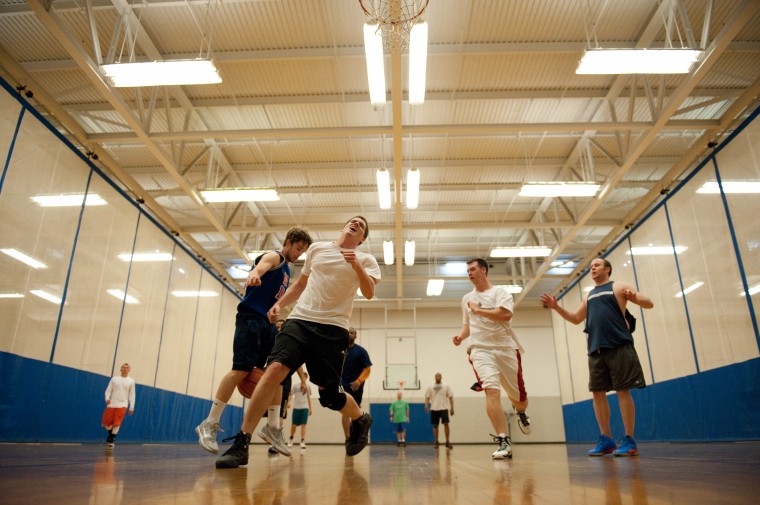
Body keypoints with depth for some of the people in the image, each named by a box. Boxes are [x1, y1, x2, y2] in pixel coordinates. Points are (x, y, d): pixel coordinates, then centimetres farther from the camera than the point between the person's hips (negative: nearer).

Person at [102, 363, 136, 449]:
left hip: (122, 405, -1)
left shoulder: (131, 381, 7)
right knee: (106, 422, 3)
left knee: (117, 423, -11)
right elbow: (108, 390, 7)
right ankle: (111, 434, 31)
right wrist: (107, 398, -13)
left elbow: (132, 395, 8)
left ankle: (111, 440, 3)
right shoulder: (114, 379, 8)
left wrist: (131, 407, 4)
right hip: (111, 404, 2)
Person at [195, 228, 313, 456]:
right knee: (241, 370, -14)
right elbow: (259, 267, -25)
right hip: (251, 318, -9)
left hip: (269, 323, 9)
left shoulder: (287, 269, 24)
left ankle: (273, 428, 10)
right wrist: (253, 275, -47)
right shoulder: (274, 257, -1)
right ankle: (209, 424, -5)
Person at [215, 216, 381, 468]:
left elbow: (369, 293, -9)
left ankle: (361, 420, 28)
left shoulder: (366, 260, 8)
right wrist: (279, 304, 14)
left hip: (333, 328, -2)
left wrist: (356, 265, -23)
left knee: (328, 394, -5)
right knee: (275, 369, -19)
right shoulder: (317, 248, 16)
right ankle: (241, 444, -14)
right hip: (299, 320, 2)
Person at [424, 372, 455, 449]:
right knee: (435, 425, 5)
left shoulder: (446, 386, 4)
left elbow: (450, 397, 4)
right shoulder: (430, 387, 7)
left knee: (446, 424, -11)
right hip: (434, 409, 1)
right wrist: (426, 405, -11)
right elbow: (427, 397, 6)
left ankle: (447, 442, -2)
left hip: (444, 408, -1)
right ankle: (436, 442, 16)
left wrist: (452, 408, -2)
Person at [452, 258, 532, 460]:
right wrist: (461, 336, 5)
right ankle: (504, 442, -19)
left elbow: (506, 314, -17)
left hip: (506, 348, -2)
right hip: (481, 350, 2)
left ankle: (520, 412, 45)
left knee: (518, 395, 8)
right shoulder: (467, 298, 16)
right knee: (491, 391, -21)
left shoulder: (499, 291, 0)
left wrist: (478, 309, -11)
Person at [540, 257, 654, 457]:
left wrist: (634, 298, -23)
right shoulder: (589, 295, 22)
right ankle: (606, 440, 12)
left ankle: (629, 441, 3)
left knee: (623, 391, -5)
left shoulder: (618, 287, 5)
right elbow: (576, 319, 22)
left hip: (619, 346, -6)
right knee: (598, 392, 4)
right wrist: (556, 307, 10)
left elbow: (649, 304, 0)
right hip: (596, 349, 6)